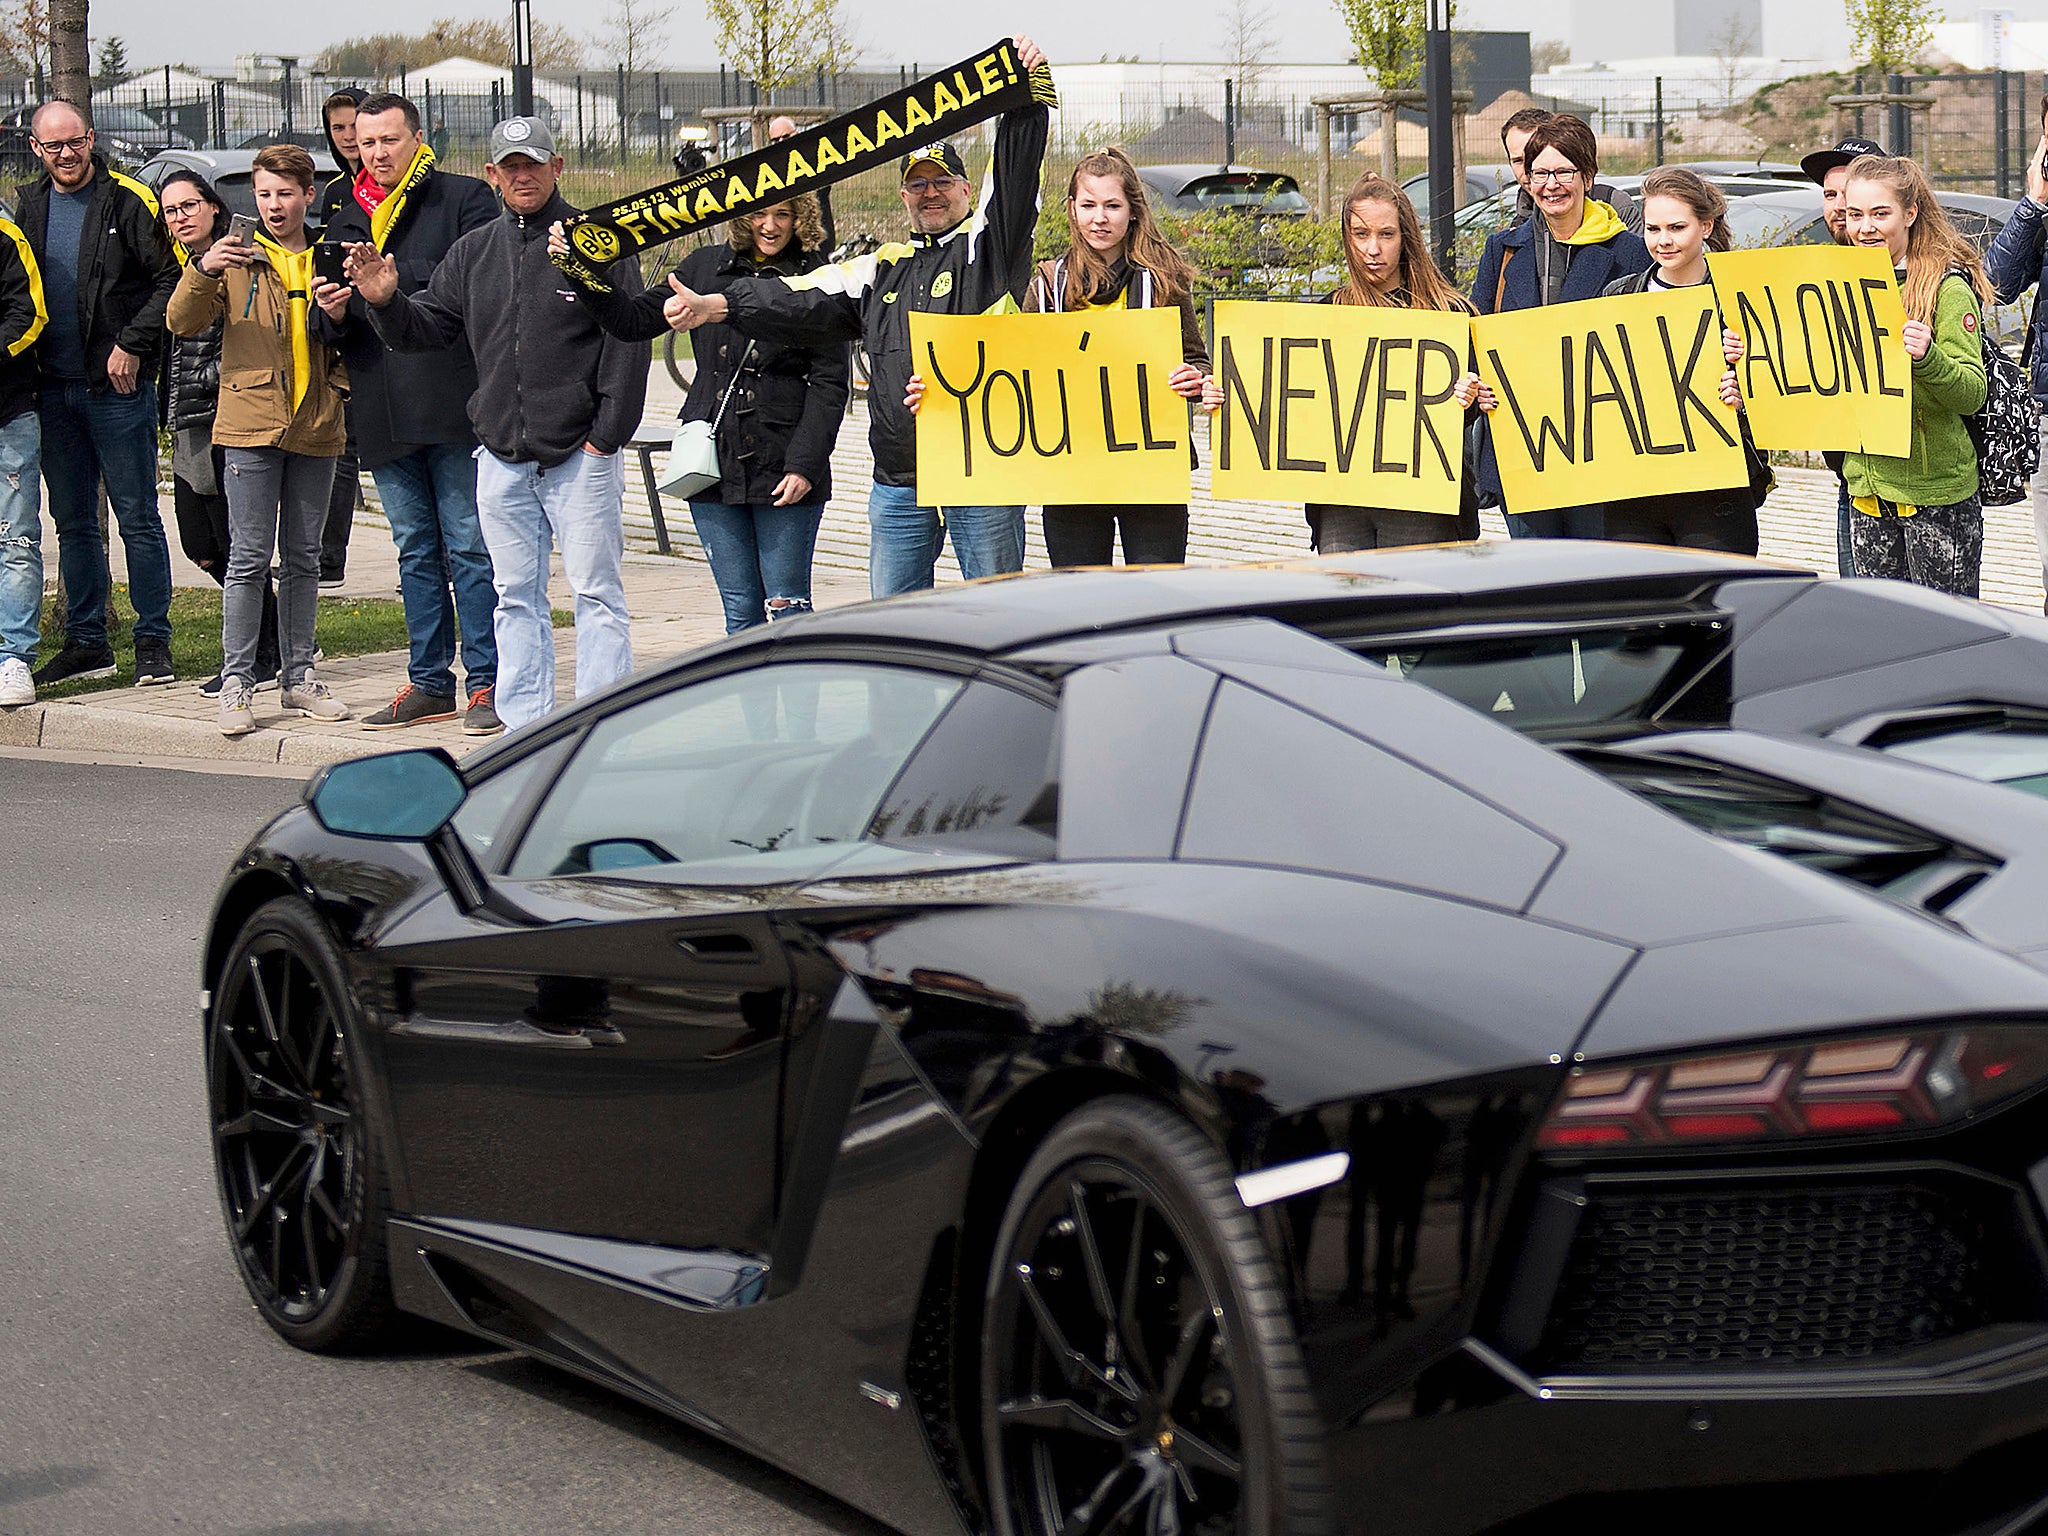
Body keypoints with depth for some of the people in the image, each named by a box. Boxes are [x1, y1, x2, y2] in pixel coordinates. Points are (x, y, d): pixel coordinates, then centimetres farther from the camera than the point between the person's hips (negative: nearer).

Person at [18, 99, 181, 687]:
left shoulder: (128, 202, -5)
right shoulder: (28, 205, 11)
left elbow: (169, 279, -8)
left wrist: (132, 345, -14)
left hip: (117, 383, -5)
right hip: (54, 389, 6)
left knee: (138, 516, -2)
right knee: (72, 521, 10)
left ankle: (153, 640, 3)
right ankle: (86, 641, 17)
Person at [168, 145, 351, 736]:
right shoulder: (238, 258, 4)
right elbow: (182, 323, -7)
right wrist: (202, 272, -25)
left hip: (315, 427, 3)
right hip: (252, 423, -3)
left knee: (303, 558, 9)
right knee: (249, 557, -6)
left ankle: (299, 678, 16)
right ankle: (236, 683, -3)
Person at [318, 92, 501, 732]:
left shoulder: (464, 199, 2)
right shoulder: (346, 221, 19)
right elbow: (331, 333, 19)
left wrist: (399, 275, -17)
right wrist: (332, 313, -4)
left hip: (452, 406, -6)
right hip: (383, 415, 6)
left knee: (469, 547, -4)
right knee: (416, 552, 11)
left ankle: (487, 681, 0)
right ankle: (430, 682, 17)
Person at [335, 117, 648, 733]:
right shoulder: (472, 253, 12)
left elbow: (628, 343, -6)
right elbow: (427, 330, 14)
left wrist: (605, 436, -10)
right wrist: (386, 302, -7)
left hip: (580, 456, -5)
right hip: (501, 460, 5)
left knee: (596, 594, -3)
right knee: (517, 598, 9)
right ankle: (524, 724, 15)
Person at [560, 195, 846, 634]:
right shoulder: (706, 267, 8)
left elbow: (829, 383, -5)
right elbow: (635, 320, 10)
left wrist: (805, 463, -13)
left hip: (783, 467, -4)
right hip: (713, 464, 4)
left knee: (786, 608, -1)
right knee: (741, 613, 8)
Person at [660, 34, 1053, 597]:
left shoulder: (987, 245, 3)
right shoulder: (882, 269, 18)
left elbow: (1014, 176, -11)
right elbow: (806, 297, 11)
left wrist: (1029, 99, -27)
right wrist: (715, 306, 0)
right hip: (898, 481, 5)